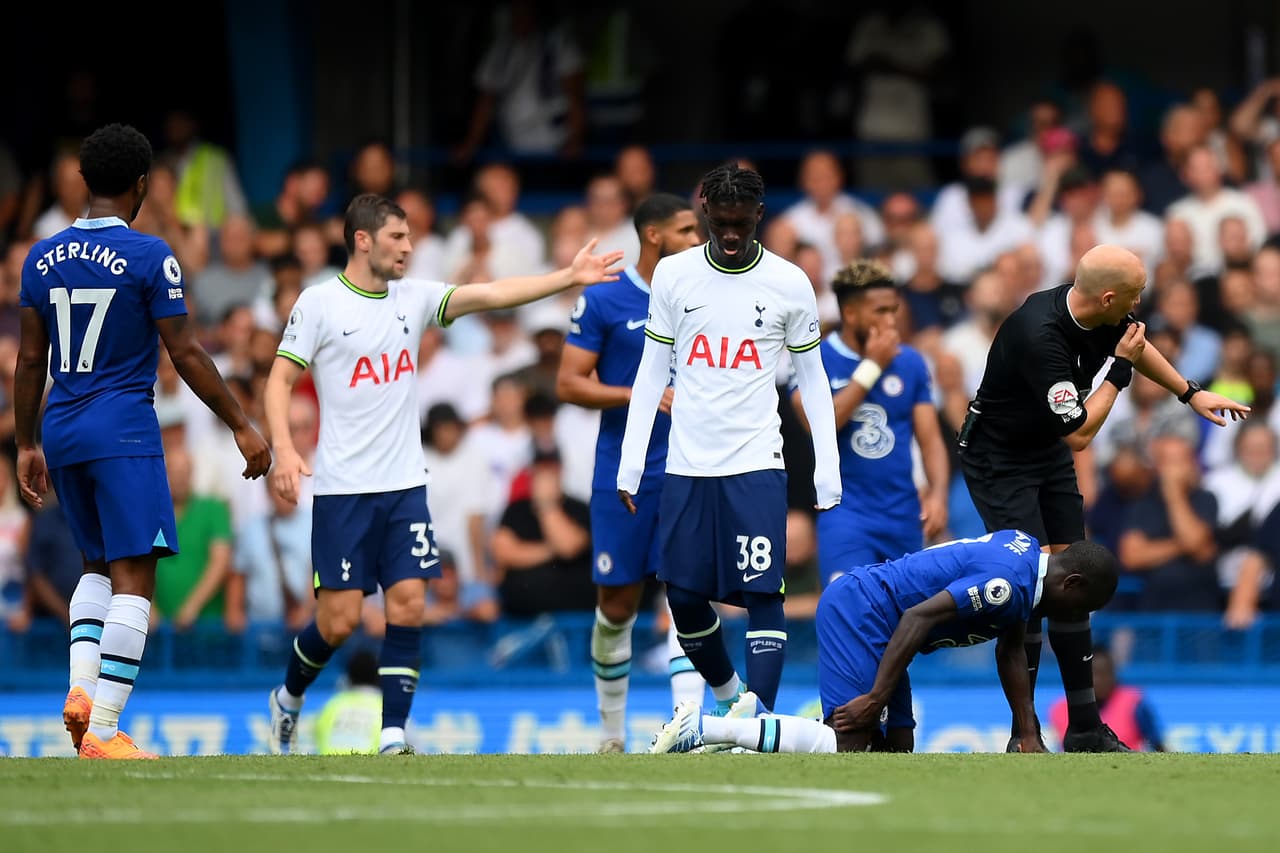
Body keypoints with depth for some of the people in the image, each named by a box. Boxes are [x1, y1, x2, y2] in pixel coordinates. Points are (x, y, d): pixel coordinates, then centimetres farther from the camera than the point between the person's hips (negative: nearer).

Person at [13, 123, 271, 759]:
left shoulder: (42, 257, 7)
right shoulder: (149, 256, -9)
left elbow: (31, 359, 11)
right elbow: (186, 354, -8)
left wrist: (27, 446, 19)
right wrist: (241, 427, 0)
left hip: (61, 430, 6)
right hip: (124, 431, -6)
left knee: (98, 563, 22)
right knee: (133, 576, -5)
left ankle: (81, 684, 1)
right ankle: (102, 731, -13)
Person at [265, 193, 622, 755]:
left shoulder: (413, 298, 8)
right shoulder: (319, 303, -4)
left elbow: (490, 294, 1)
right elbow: (279, 378, -4)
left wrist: (568, 277, -9)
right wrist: (283, 448, -19)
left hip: (404, 484, 4)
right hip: (342, 488, -4)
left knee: (408, 605, -6)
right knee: (339, 619, -4)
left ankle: (393, 735, -3)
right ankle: (288, 698, 23)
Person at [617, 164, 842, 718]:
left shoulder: (789, 284, 0)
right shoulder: (673, 275, 4)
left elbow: (812, 382, 7)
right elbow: (652, 373, 9)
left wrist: (828, 474, 1)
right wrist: (629, 466, 4)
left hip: (757, 466, -2)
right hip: (686, 466, 2)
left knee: (762, 594, -10)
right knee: (684, 596, 4)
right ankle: (726, 701, 27)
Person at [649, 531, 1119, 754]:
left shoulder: (1025, 550, 12)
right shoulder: (1006, 584, -20)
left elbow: (1010, 653, 21)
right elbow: (919, 617, -25)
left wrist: (1030, 737, 20)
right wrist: (877, 698, -24)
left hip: (856, 607, 11)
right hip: (859, 610, -11)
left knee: (897, 747, 7)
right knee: (851, 746, -19)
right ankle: (702, 728, -19)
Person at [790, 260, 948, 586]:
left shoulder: (910, 363, 7)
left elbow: (930, 437, 6)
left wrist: (938, 493, -11)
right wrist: (871, 366, -15)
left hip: (904, 514, 4)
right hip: (846, 511, -4)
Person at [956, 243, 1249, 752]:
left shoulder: (1101, 315, -10)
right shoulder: (1040, 337, -35)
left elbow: (1137, 344, 17)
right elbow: (1079, 434, -29)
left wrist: (1191, 394, 23)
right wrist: (1120, 368, -21)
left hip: (1048, 454, 8)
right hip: (998, 459, -8)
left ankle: (1085, 730, 11)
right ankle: (1023, 739, -10)